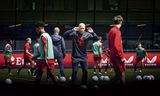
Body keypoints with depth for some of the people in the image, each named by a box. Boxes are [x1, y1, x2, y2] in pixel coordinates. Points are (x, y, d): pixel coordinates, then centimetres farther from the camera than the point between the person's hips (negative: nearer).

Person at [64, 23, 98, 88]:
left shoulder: (87, 34, -1)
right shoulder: (74, 33, -6)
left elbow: (96, 38, -6)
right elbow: (65, 34, -16)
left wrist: (92, 32, -24)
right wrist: (73, 30, -27)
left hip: (83, 56, 2)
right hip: (75, 56, -2)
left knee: (85, 71, 3)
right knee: (74, 71, -1)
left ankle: (84, 84, 18)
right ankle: (73, 84, 11)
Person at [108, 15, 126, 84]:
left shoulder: (111, 30, 12)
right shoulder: (117, 31, -15)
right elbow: (116, 46, -22)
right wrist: (121, 56, -18)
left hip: (113, 55, 9)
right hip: (117, 56, -9)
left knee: (118, 74, 13)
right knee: (122, 73, -3)